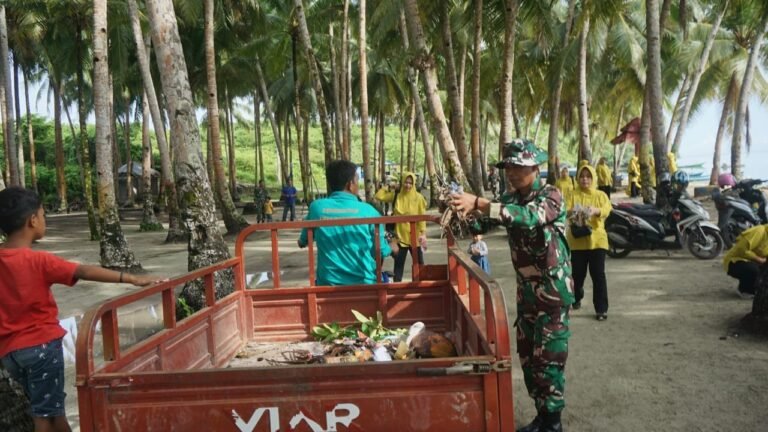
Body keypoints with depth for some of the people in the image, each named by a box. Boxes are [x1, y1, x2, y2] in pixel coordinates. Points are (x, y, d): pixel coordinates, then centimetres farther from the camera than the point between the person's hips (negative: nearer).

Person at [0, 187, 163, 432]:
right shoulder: (37, 261, -17)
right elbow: (85, 272, -25)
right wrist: (131, 279, -28)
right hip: (41, 344, -6)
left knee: (45, 406, 18)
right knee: (46, 412, 4)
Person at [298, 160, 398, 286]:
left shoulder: (316, 207, -5)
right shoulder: (368, 211, -11)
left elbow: (303, 241, 13)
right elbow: (380, 251, 0)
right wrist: (391, 248, 23)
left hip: (328, 283, 1)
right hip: (363, 283, -1)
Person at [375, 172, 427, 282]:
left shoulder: (418, 197, -5)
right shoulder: (396, 195, 0)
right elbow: (379, 196, -1)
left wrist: (423, 233, -13)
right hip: (400, 235, 1)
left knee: (419, 263, 10)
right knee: (399, 263, 8)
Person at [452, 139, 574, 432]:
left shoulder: (551, 196, -15)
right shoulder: (511, 199, 6)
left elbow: (530, 217, -35)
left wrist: (478, 203, -43)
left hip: (553, 289, -7)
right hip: (526, 289, 7)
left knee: (548, 358, -3)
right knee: (527, 355, 12)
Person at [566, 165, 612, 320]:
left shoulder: (601, 195, 6)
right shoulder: (573, 194, 3)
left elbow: (607, 209, -13)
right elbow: (565, 210, -12)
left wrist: (596, 210, -35)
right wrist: (571, 212, -36)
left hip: (596, 240, 0)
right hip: (577, 240, 0)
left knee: (598, 274, -3)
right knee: (578, 273, 8)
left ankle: (601, 309, 5)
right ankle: (577, 298, 36)